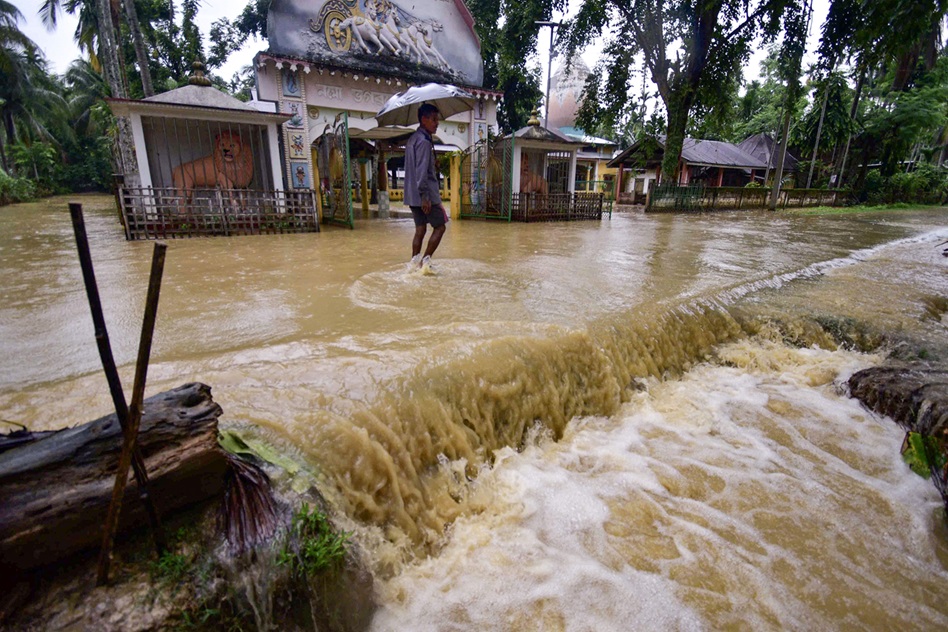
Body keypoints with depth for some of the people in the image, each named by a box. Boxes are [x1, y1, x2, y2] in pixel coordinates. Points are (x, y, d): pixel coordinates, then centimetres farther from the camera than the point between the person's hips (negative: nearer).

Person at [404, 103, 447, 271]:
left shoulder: (413, 139, 19)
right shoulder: (424, 141, -13)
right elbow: (422, 171, -20)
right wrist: (425, 196, -23)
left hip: (413, 195, 9)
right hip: (425, 194, -9)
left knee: (420, 228, 10)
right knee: (439, 226, 0)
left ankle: (414, 262, 9)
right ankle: (426, 259, -3)